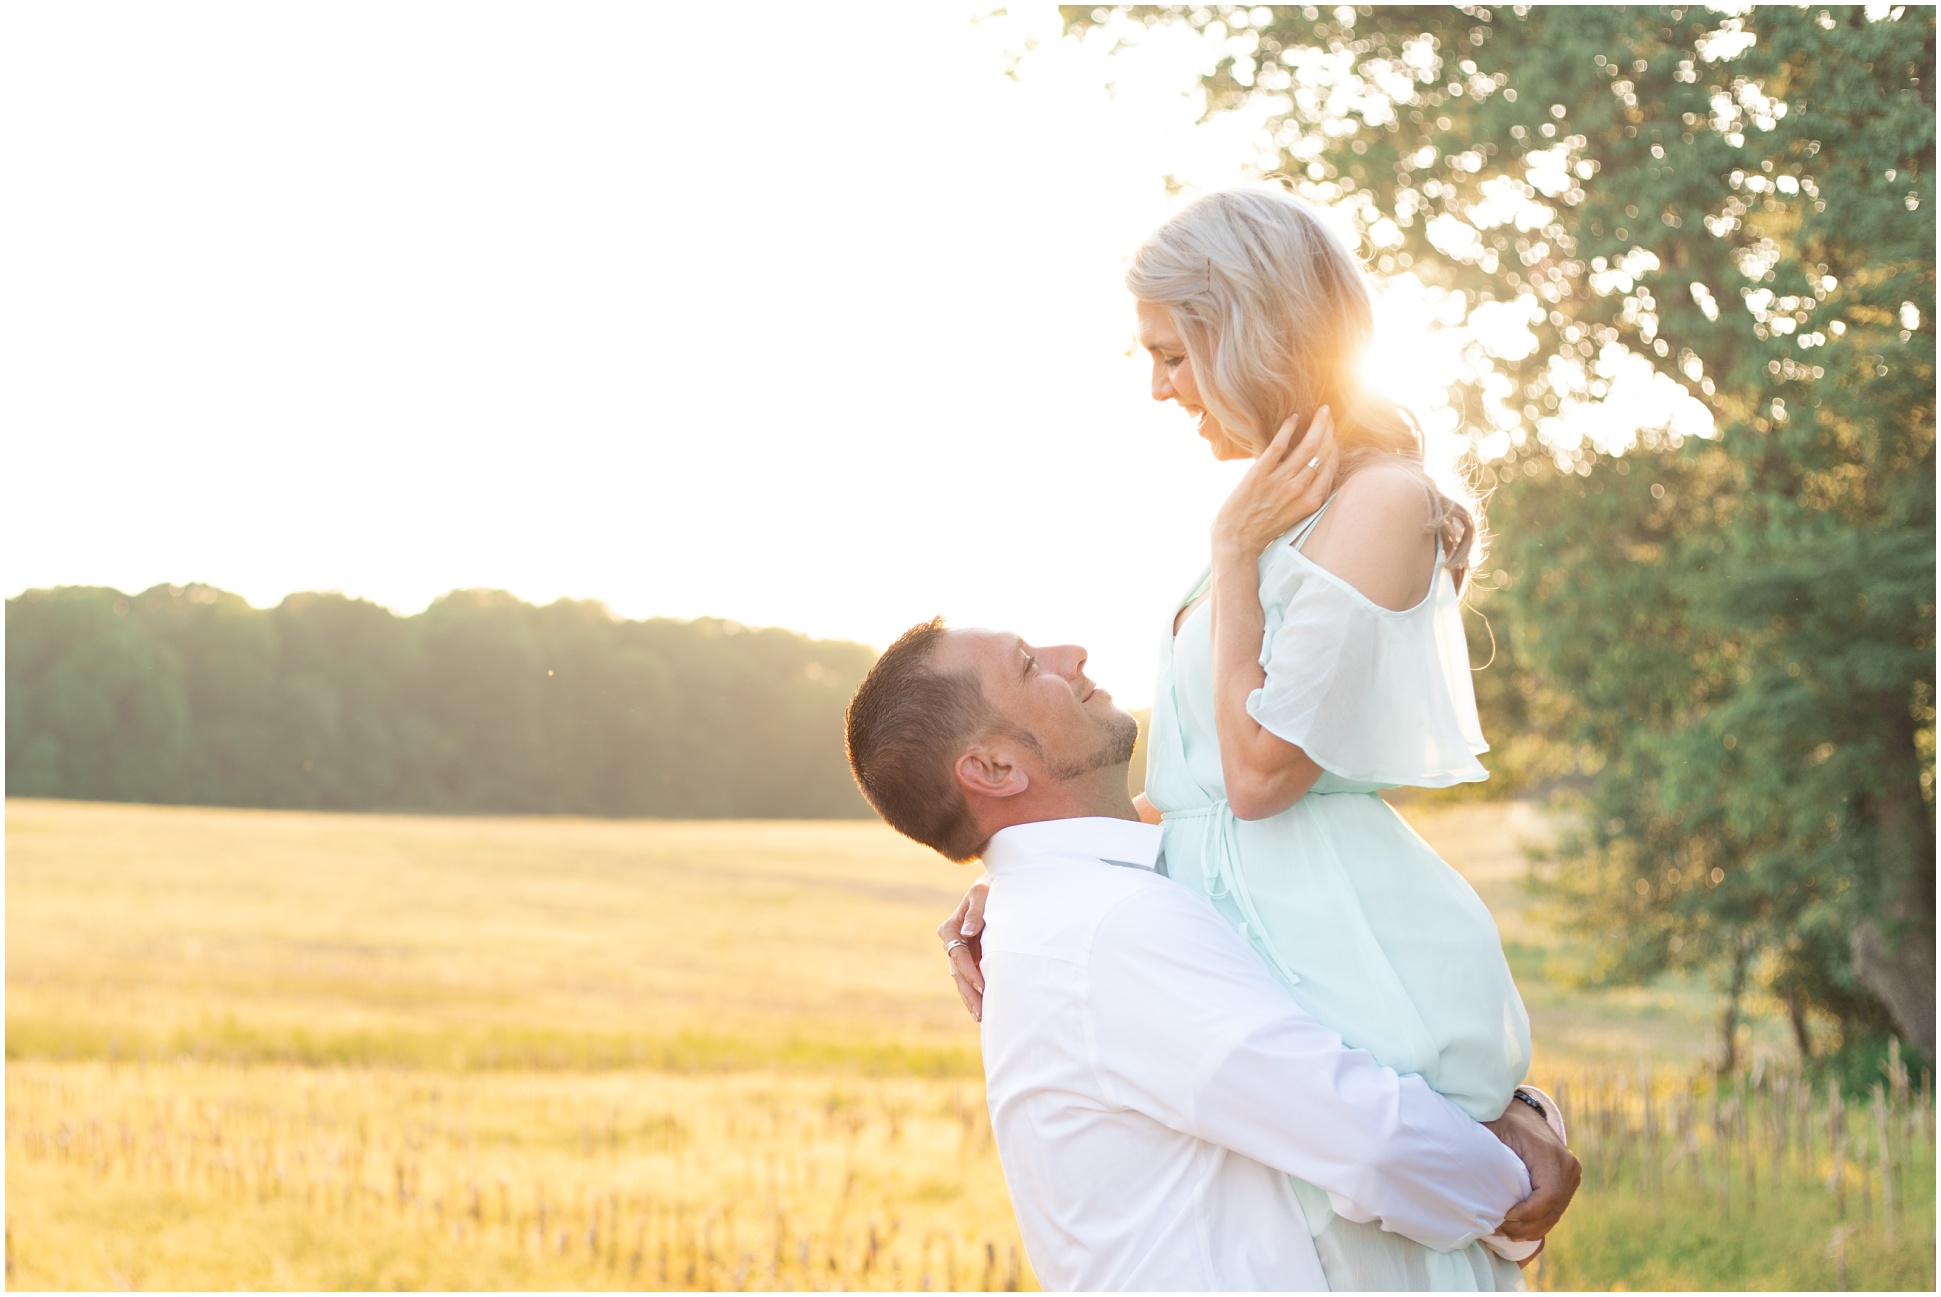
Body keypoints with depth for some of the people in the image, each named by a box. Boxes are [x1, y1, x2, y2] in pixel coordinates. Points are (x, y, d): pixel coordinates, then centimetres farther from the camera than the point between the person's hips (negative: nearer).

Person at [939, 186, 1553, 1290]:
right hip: (1255, 947, 9)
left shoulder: (1380, 502, -11)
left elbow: (1261, 768, -15)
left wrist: (1233, 555, -8)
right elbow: (1199, 780, 19)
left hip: (1354, 965, -9)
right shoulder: (1291, 506, 17)